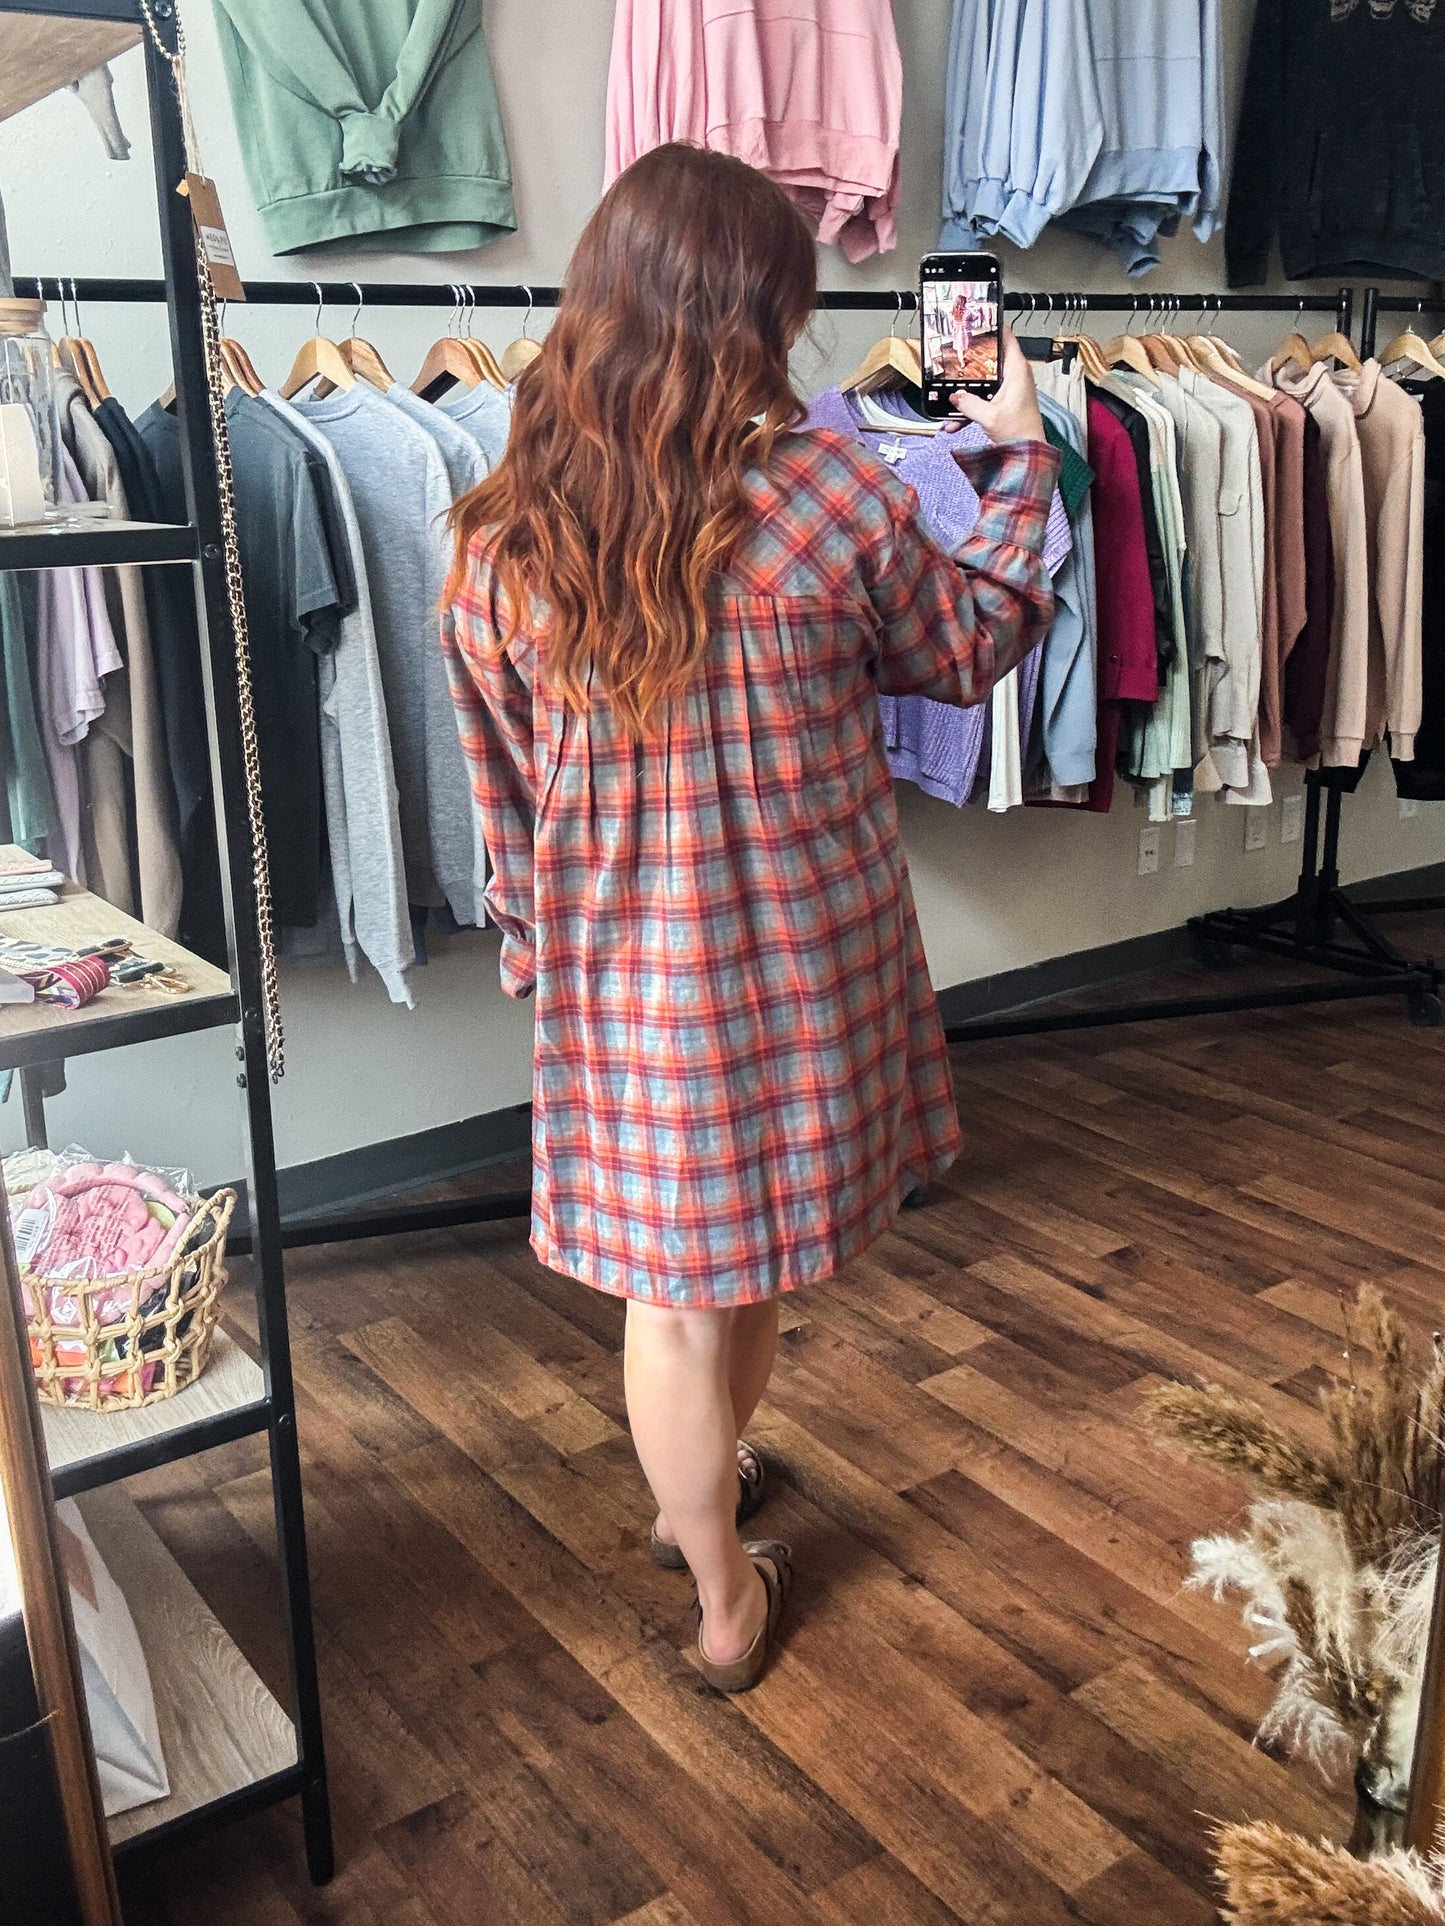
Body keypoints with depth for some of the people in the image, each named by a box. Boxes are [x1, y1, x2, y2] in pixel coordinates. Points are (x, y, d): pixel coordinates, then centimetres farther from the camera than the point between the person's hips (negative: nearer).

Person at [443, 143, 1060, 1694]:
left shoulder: (502, 535, -7)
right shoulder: (828, 493, -15)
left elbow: (503, 792, 1)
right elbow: (968, 648, 3)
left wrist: (537, 951, 16)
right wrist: (1018, 464, 17)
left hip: (623, 976, 1)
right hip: (805, 961, -1)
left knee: (673, 1287, 17)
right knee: (752, 1260, 23)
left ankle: (723, 1600, 36)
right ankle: (714, 1516, 48)